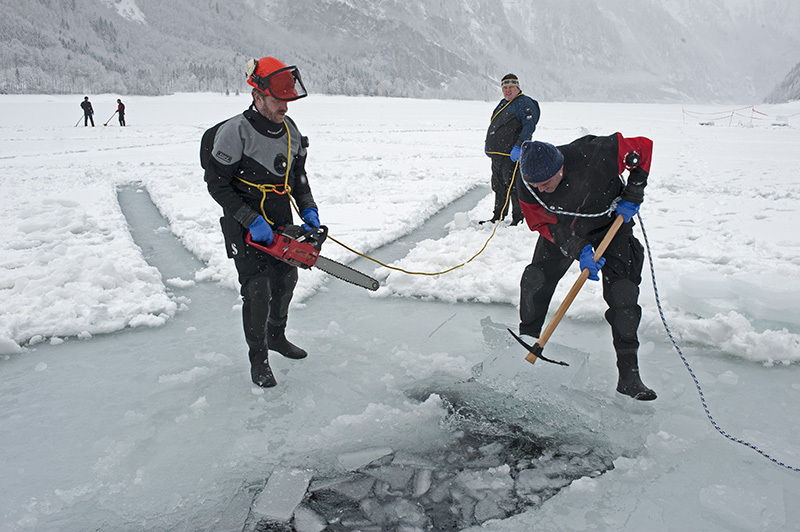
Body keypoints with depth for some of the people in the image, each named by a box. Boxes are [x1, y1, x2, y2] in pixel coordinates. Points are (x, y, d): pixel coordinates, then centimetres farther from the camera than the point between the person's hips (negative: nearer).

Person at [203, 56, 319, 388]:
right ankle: (258, 358, 9)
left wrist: (308, 209, 1)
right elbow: (217, 184, -16)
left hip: (281, 223, 7)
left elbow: (298, 176, 15)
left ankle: (277, 336, 39)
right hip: (246, 228, -7)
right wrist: (251, 220, -21)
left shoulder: (290, 130, 2)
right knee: (257, 290, -8)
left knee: (285, 280, 16)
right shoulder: (235, 132, -19)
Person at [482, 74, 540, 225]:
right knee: (498, 186, 16)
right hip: (497, 154, 9)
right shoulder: (503, 103, 20)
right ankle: (498, 217, 28)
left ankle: (518, 219, 3)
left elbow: (529, 127, -19)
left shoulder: (525, 103, -8)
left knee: (513, 186, -6)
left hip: (512, 155, -9)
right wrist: (488, 144, 22)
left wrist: (518, 146, -27)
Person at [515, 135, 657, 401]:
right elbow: (541, 223, -14)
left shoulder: (596, 155, -36)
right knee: (534, 282, -8)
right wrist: (579, 249, -25)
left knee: (622, 294, -11)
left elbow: (644, 147, -19)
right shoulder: (527, 185, -27)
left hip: (611, 224, -2)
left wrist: (632, 196, -18)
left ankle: (629, 374, -3)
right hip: (561, 230, 2)